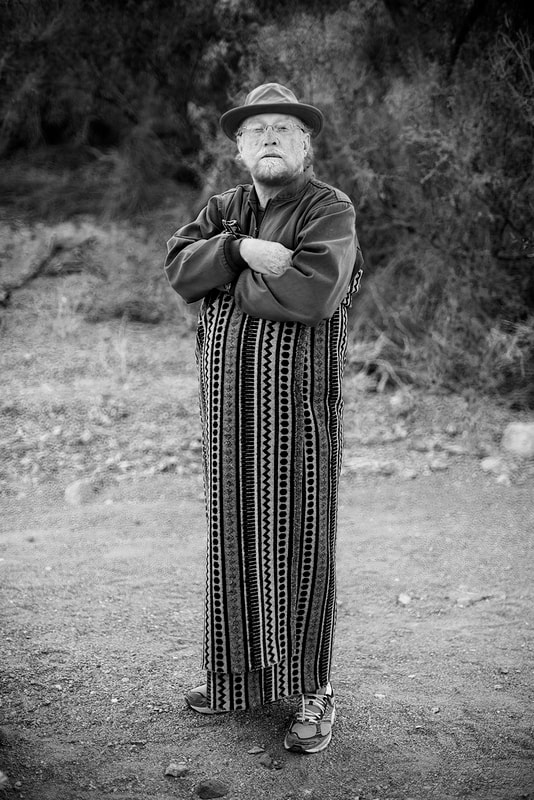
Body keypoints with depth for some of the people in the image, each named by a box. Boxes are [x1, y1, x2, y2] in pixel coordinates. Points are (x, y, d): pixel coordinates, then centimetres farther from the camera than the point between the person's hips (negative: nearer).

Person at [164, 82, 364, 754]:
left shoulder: (329, 209, -3)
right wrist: (243, 250, -16)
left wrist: (231, 280, -8)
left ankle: (312, 693, 14)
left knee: (299, 545, 0)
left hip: (300, 405, -5)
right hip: (228, 405, 6)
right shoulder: (223, 210, 16)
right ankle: (238, 676, 27)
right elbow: (179, 267, 0)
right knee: (232, 540, 11)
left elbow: (316, 292, -20)